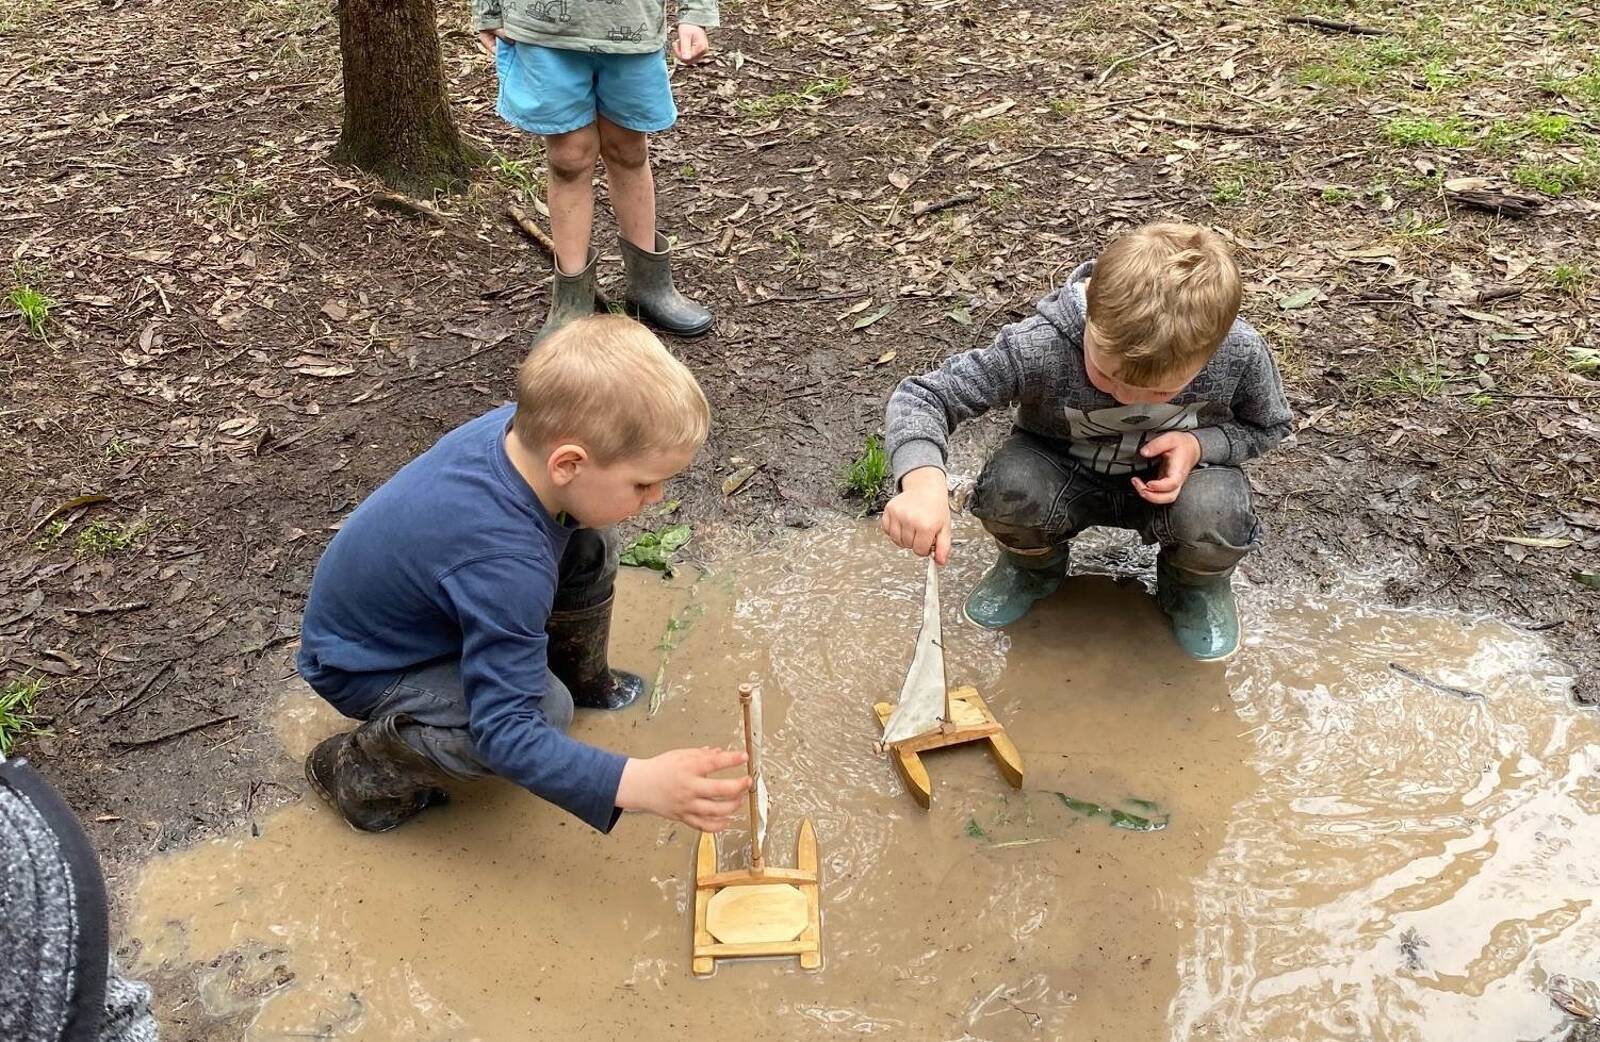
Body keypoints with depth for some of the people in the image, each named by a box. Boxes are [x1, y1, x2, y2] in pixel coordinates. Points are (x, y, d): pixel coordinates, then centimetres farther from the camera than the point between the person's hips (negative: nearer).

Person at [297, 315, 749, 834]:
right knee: (544, 711, -28)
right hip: (363, 668, -8)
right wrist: (637, 782, -47)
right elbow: (505, 732, -40)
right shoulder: (506, 567, -43)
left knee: (589, 545, -4)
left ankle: (580, 677, 21)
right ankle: (357, 765, -9)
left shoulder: (521, 426, -20)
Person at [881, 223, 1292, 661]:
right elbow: (922, 396, -31)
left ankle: (1197, 585, 7)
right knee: (1008, 489, -33)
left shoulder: (1240, 354, -27)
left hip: (1174, 476, 0)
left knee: (1215, 515, -34)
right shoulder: (1037, 348, -35)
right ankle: (1033, 567, 6)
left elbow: (1268, 426, -4)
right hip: (1065, 473, 0)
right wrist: (923, 480, -52)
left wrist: (1200, 444, -26)